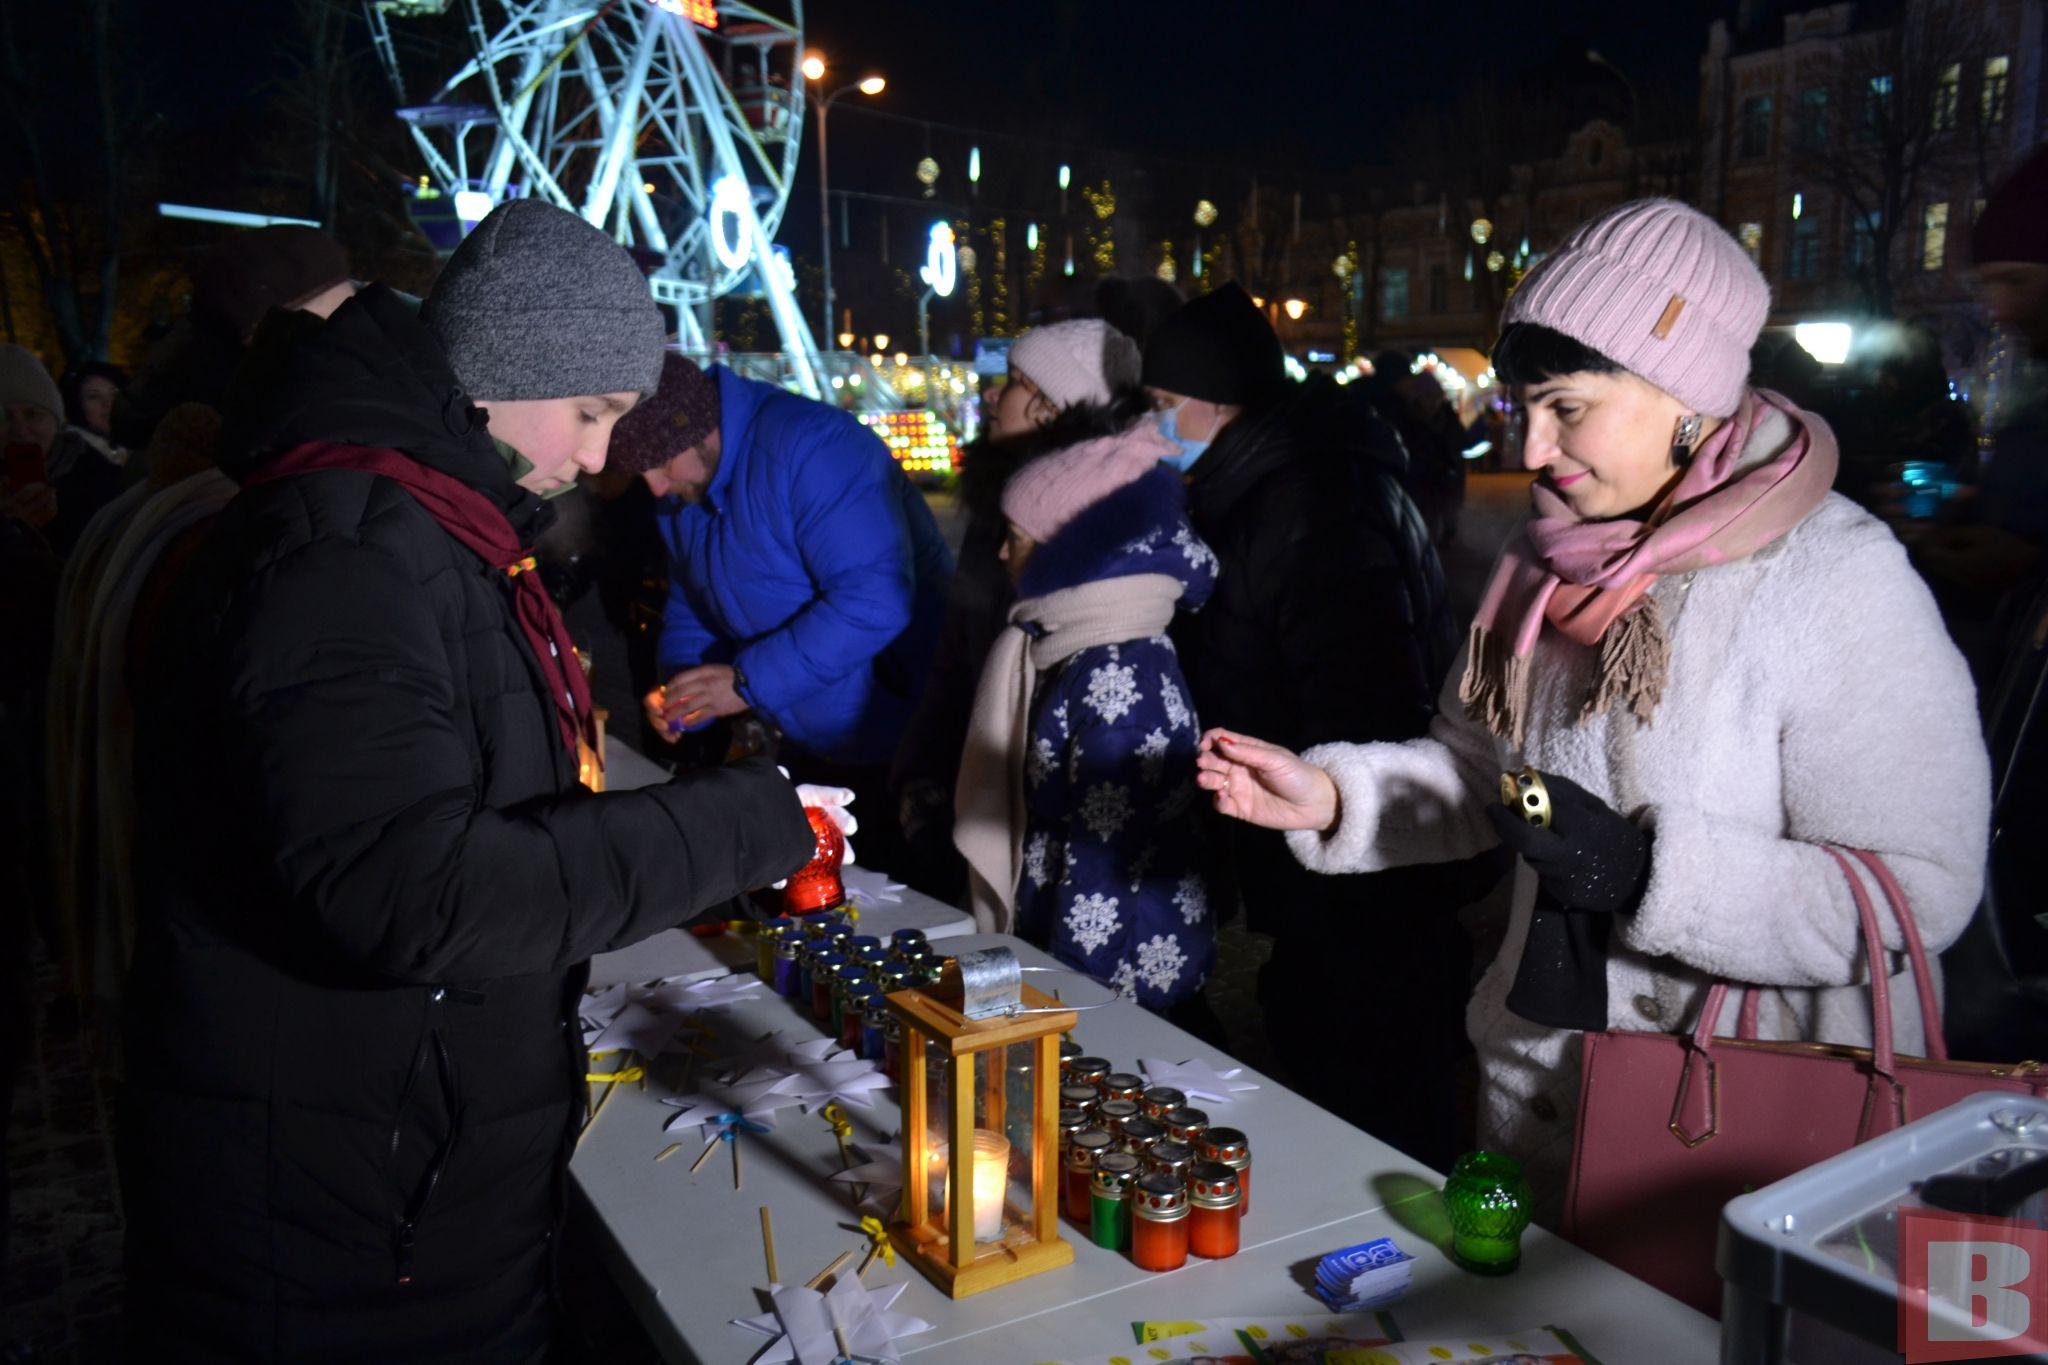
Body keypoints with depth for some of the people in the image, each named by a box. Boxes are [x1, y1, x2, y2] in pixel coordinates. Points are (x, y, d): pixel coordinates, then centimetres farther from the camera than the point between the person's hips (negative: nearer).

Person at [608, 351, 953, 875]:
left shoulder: (809, 445, -23)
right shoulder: (679, 491, 6)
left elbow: (876, 599, -32)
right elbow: (690, 607, 17)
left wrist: (749, 682, -26)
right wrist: (676, 686, -5)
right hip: (807, 751, 8)